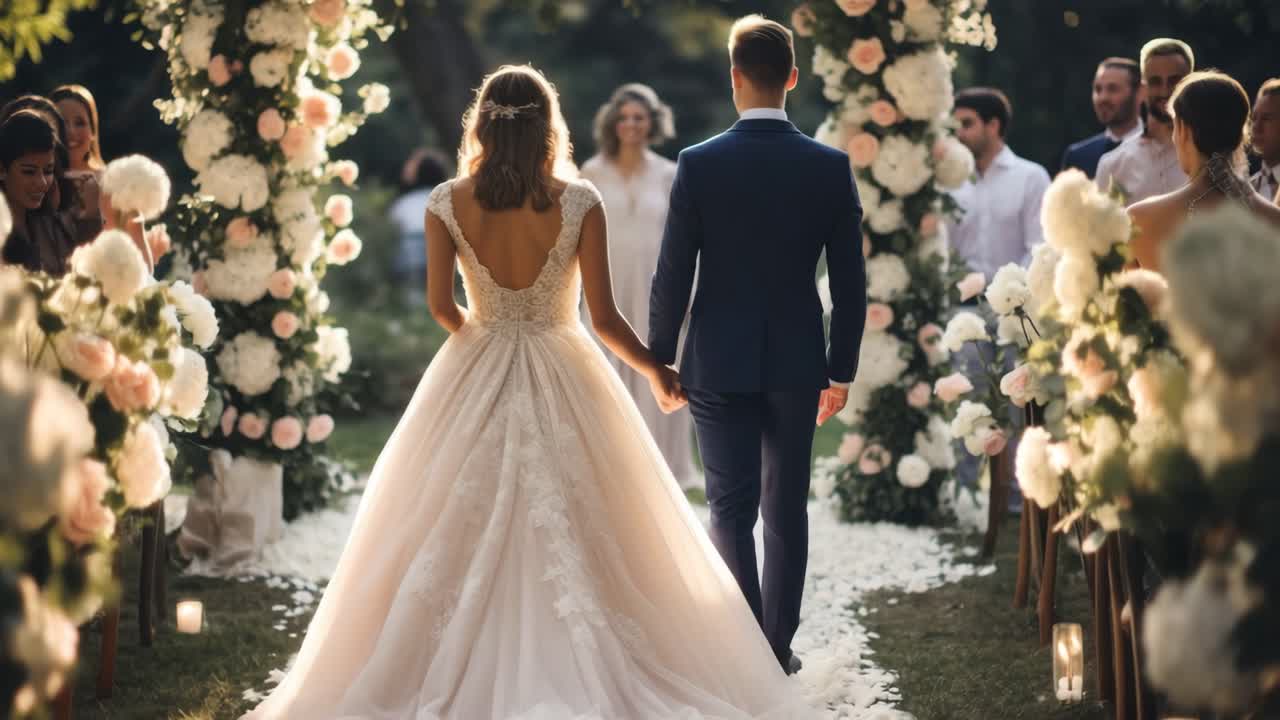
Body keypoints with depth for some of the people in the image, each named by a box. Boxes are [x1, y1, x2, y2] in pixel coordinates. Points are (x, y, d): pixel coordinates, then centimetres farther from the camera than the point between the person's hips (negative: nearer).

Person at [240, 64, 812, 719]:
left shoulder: (447, 204, -8)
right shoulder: (579, 203, -12)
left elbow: (441, 306, -4)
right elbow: (604, 316, -10)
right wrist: (657, 372, 6)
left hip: (474, 382, 1)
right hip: (563, 383, -1)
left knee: (460, 538, 11)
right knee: (571, 539, 6)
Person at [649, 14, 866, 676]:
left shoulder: (699, 165, -10)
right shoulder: (830, 168, -5)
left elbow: (673, 276, -7)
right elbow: (850, 283, -1)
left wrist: (659, 361, 5)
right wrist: (840, 371, 9)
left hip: (719, 367, -2)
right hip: (796, 366, 2)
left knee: (731, 510, 4)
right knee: (786, 510, 12)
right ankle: (778, 647, 16)